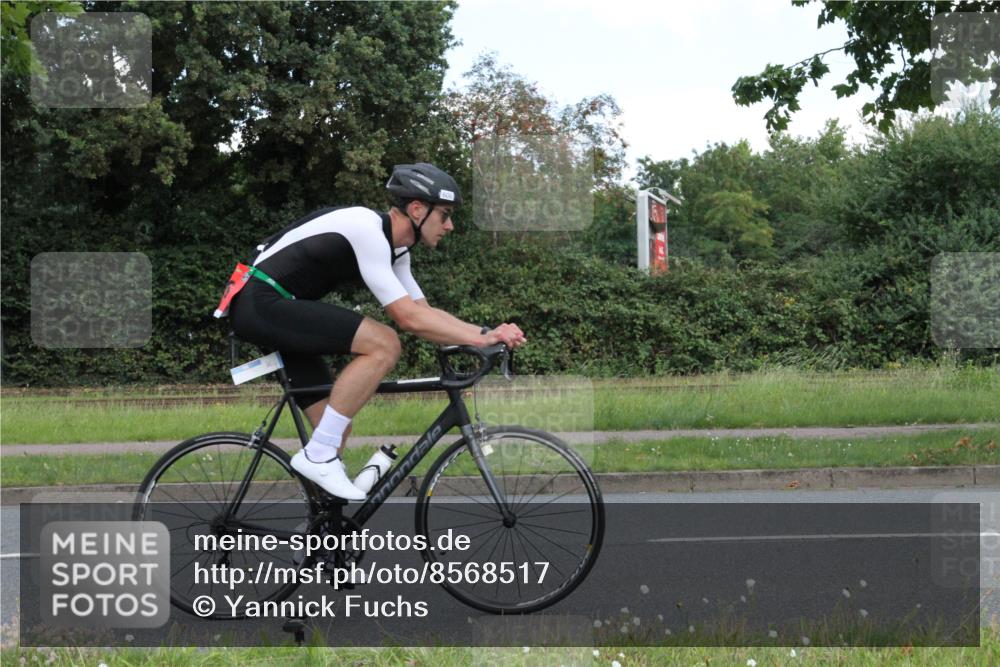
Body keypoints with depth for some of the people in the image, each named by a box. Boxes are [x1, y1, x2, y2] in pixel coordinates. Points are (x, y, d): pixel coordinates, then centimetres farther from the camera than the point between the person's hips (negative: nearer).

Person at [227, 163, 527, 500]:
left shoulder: (393, 246, 11)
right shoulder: (366, 230, -20)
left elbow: (424, 312, 13)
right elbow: (408, 318, -22)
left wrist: (486, 331, -1)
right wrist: (481, 338, -19)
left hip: (264, 309, 10)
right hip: (262, 303, -10)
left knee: (336, 427, 8)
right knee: (384, 344, -21)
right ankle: (318, 455, -16)